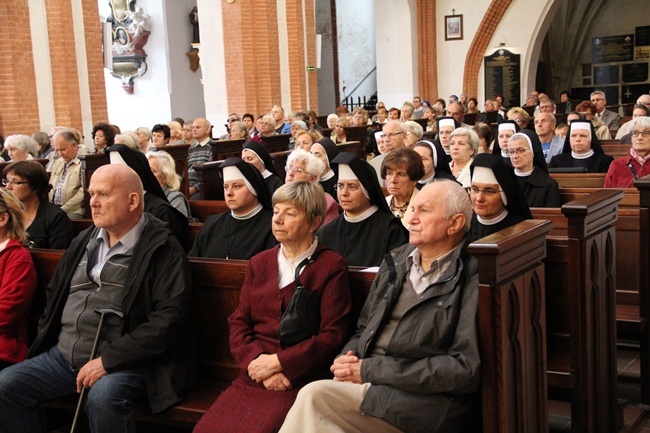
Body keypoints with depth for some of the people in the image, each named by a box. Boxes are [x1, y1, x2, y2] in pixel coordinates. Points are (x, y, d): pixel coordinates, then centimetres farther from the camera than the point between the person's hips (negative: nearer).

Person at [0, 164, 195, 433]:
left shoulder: (162, 249, -7)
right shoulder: (84, 241, 17)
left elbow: (170, 317, -16)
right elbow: (54, 294, 26)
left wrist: (108, 359, -18)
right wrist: (44, 340, 9)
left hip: (121, 361, -7)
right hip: (63, 355, 7)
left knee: (102, 398, -36)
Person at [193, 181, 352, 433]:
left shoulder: (331, 266, 1)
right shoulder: (259, 263, 18)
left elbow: (332, 335, -5)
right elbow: (238, 322, 11)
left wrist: (278, 362, -10)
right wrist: (256, 362, -8)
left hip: (300, 381, -4)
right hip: (252, 378, 4)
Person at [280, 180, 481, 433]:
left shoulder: (471, 278, -6)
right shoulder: (395, 261, 15)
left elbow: (466, 369, -14)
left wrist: (371, 370, -13)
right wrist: (347, 358, -2)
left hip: (423, 400, -5)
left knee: (314, 396, -24)